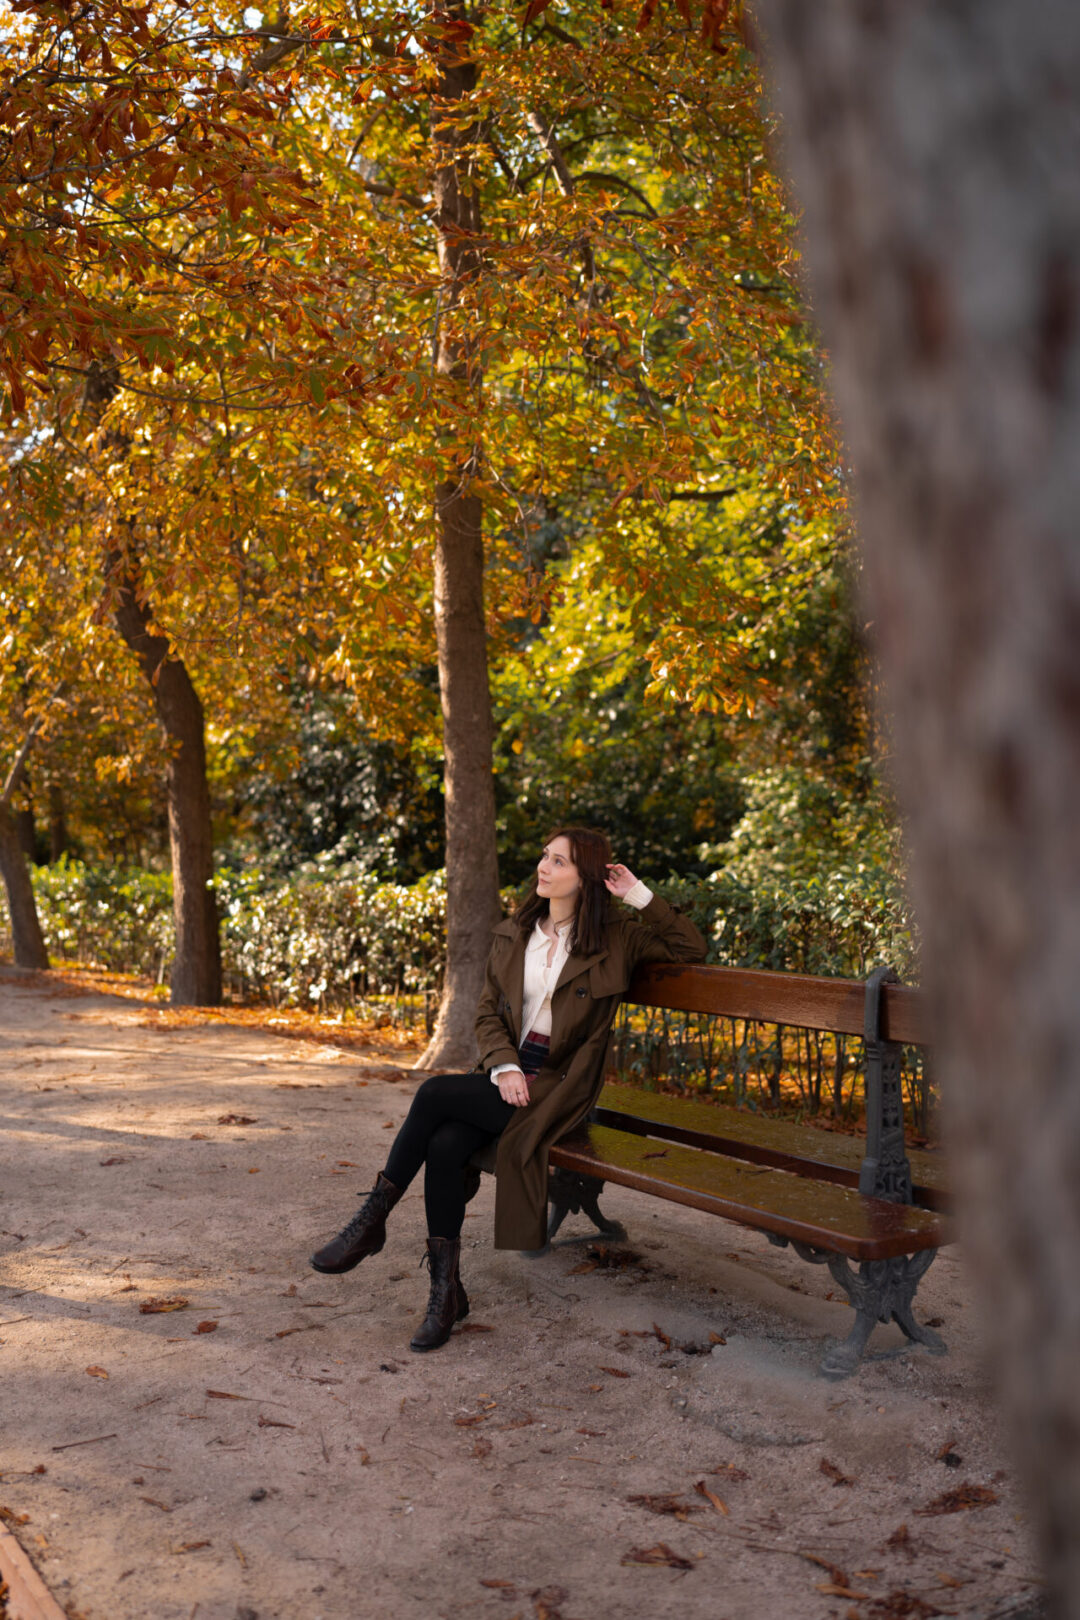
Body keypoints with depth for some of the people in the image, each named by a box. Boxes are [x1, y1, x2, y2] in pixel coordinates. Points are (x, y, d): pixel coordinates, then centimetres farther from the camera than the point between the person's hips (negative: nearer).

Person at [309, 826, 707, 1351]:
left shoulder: (615, 938, 1)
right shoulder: (511, 935, 13)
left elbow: (691, 948, -1)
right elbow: (488, 1012, 11)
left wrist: (639, 895, -8)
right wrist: (504, 1066, -8)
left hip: (555, 1087, -4)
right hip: (507, 1074, 5)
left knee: (434, 1093, -24)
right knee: (443, 1145, -25)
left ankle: (371, 1221, -9)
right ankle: (445, 1292, -15)